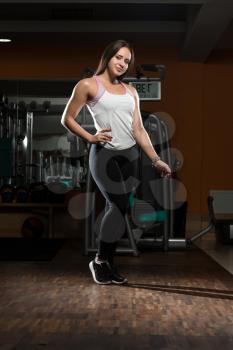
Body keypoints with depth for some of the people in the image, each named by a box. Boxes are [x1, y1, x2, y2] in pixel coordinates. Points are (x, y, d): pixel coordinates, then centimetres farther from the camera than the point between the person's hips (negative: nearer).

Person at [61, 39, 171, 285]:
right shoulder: (88, 85, -2)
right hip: (104, 155, -5)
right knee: (118, 205, -16)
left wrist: (156, 160, 3)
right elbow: (67, 119, 0)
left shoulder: (130, 91, 13)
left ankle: (108, 263, 16)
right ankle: (100, 261, 1)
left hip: (129, 155, 6)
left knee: (117, 208, 6)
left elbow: (138, 129, 10)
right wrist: (91, 138, -11)